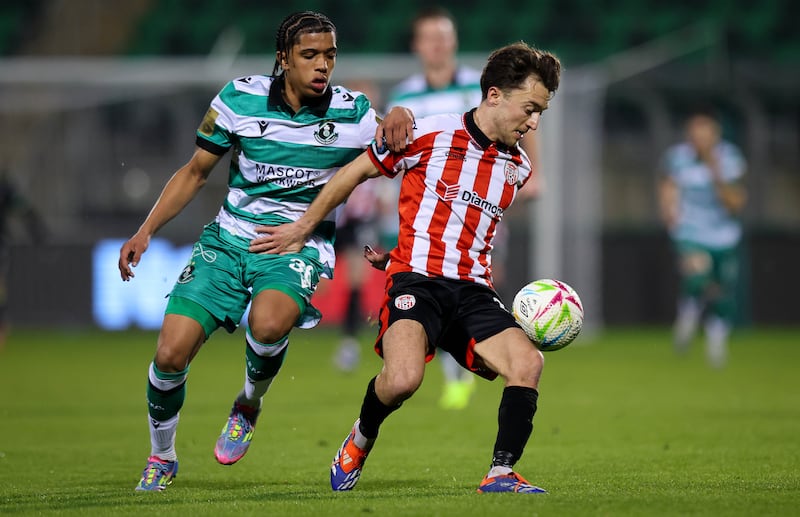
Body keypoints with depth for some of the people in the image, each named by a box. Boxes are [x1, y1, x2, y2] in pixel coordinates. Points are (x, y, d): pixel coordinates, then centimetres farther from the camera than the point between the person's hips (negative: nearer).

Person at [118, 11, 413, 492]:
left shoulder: (353, 112, -6)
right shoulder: (240, 99, -4)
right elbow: (195, 172, 8)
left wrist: (399, 119, -15)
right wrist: (146, 230, -1)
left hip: (299, 245, -2)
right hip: (229, 238, 2)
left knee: (268, 323, -36)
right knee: (171, 353, -12)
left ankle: (249, 406, -1)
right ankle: (162, 457, 18)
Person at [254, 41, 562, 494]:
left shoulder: (519, 167, 13)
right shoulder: (429, 134, -4)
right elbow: (355, 172, 8)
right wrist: (302, 229, 16)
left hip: (473, 289, 5)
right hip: (416, 279, -5)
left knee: (528, 362, -22)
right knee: (403, 379, -30)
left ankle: (501, 474, -13)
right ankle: (361, 440, 3)